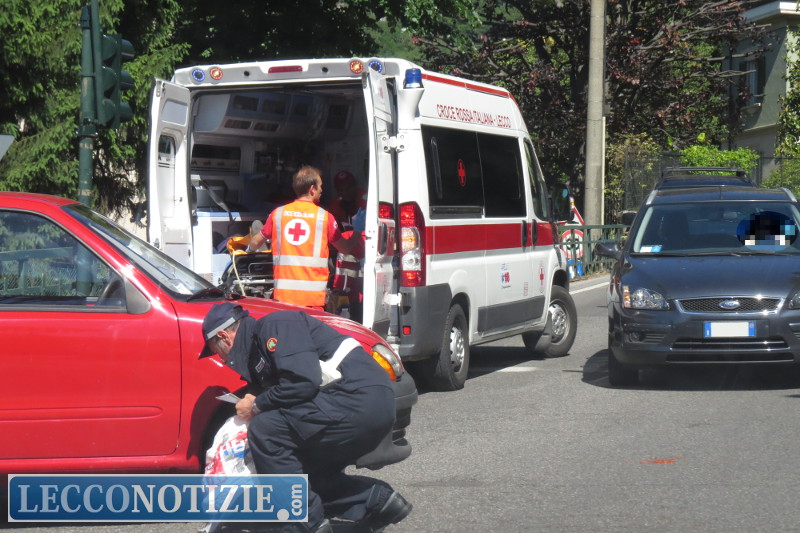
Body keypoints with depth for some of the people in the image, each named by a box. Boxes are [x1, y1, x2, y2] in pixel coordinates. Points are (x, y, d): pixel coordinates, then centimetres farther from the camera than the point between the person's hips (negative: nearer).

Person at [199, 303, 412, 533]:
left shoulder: (274, 326, -5)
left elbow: (303, 382, -19)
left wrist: (257, 405, -3)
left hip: (359, 398, -11)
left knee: (264, 431, -12)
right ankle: (377, 499, 13)